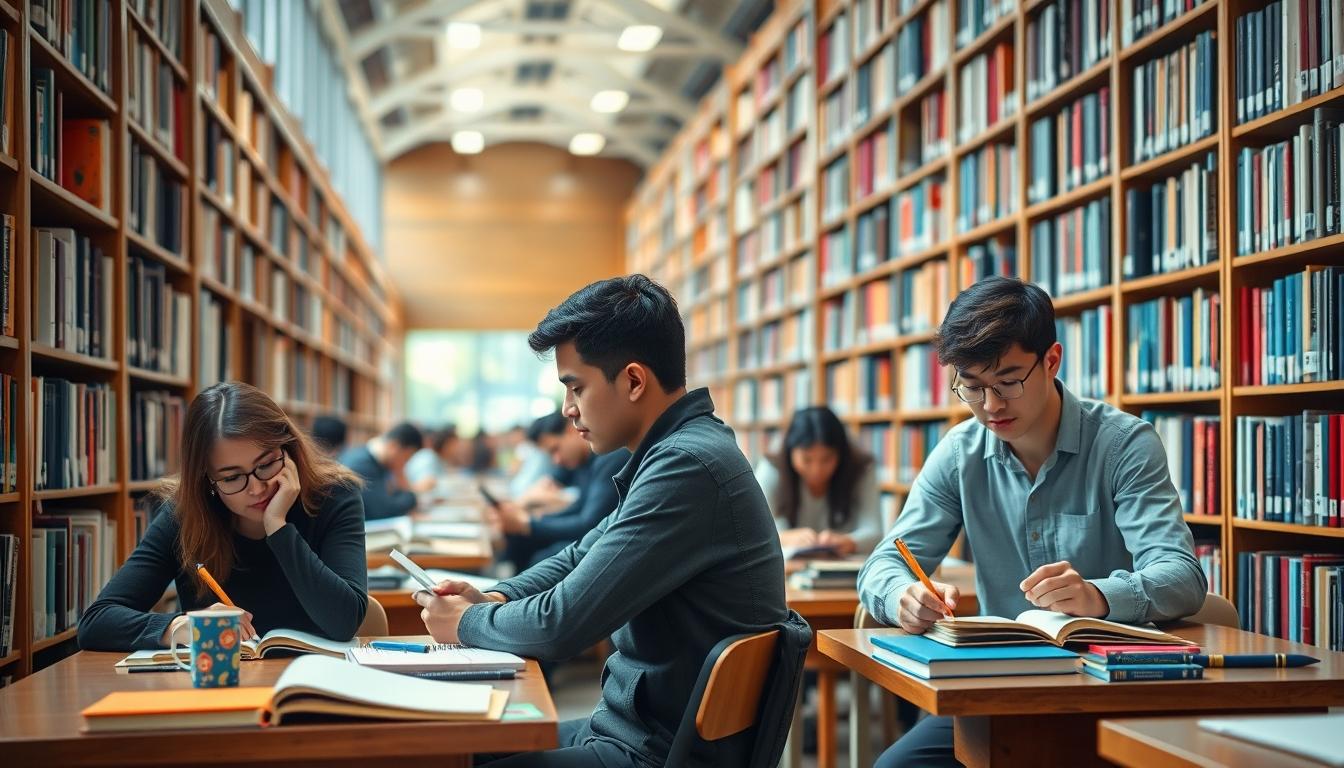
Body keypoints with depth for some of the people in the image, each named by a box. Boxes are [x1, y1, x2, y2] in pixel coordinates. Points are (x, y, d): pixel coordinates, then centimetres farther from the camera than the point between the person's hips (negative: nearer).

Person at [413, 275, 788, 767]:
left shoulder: (687, 466, -24)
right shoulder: (676, 451, 9)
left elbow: (561, 626, -24)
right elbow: (581, 557, 20)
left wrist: (467, 622, -5)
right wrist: (493, 599, 3)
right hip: (634, 726, 9)